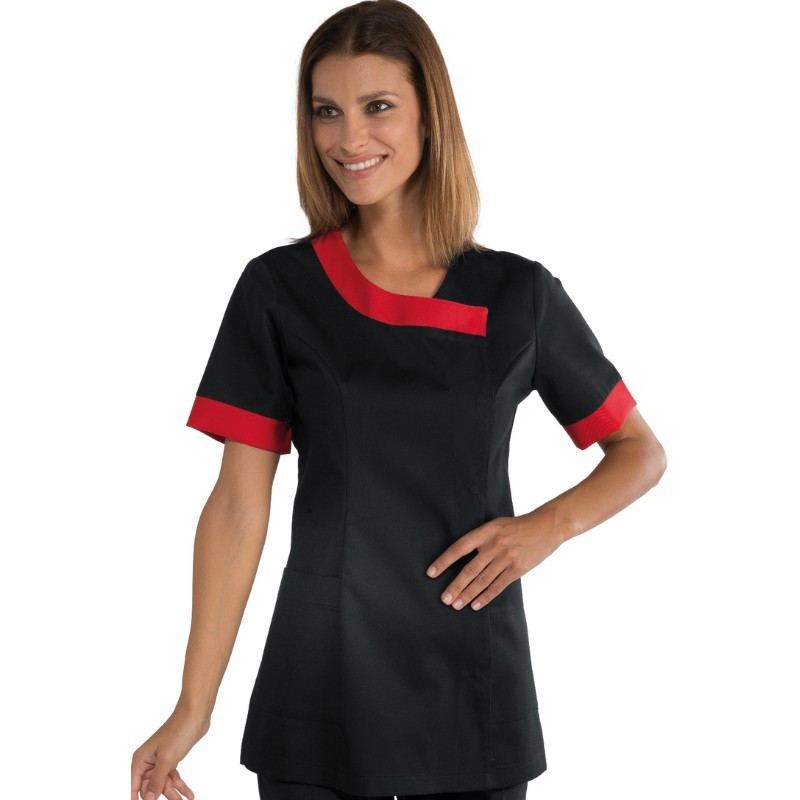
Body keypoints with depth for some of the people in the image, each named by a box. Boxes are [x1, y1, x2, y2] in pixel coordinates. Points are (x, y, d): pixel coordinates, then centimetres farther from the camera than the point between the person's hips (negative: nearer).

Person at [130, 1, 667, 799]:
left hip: (473, 689, 1)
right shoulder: (278, 290, -2)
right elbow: (238, 504, -4)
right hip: (318, 696, -1)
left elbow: (641, 452, 11)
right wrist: (192, 708, -9)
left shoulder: (519, 295, 1)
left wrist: (549, 525, -9)